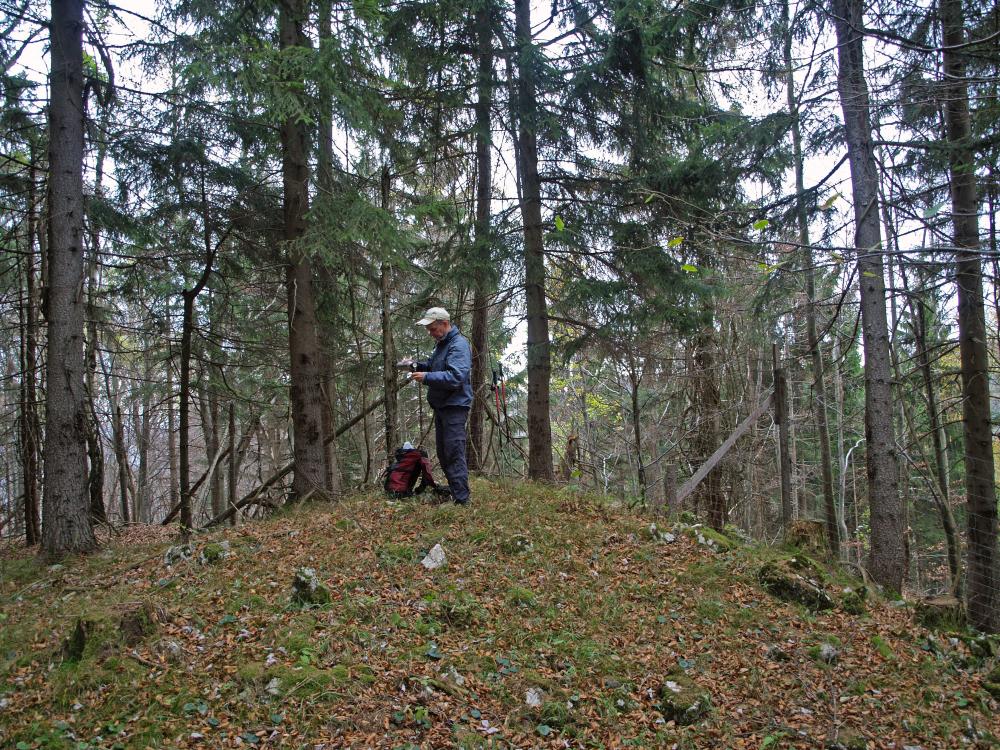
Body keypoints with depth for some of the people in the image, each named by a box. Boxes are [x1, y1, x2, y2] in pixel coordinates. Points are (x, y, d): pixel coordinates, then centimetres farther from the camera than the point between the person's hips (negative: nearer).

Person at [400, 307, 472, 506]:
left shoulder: (458, 345, -17)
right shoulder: (442, 344, 16)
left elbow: (456, 377, -27)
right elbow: (433, 366, 27)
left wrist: (427, 377, -26)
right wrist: (416, 365, 8)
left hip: (455, 407, -11)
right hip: (442, 407, 11)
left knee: (454, 454, -12)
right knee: (443, 453, 16)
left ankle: (461, 499, -10)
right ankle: (454, 491, 26)